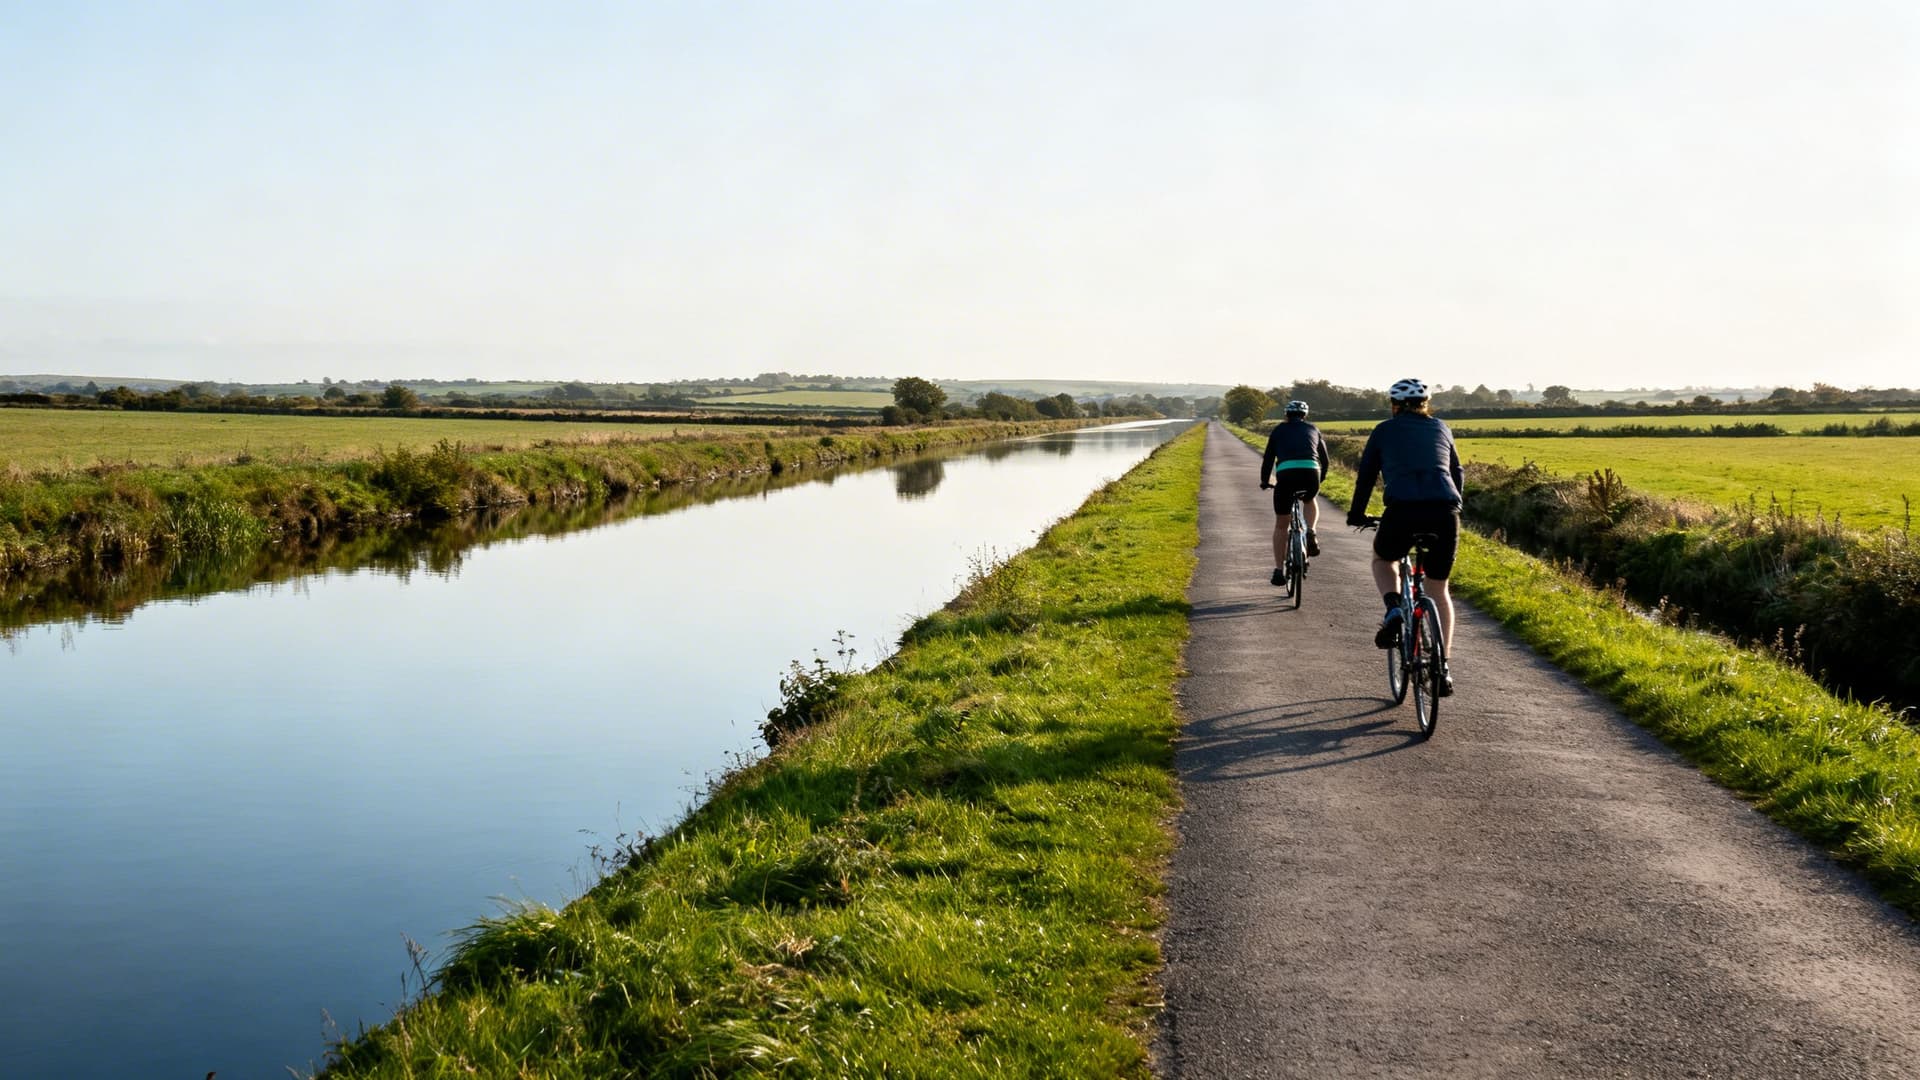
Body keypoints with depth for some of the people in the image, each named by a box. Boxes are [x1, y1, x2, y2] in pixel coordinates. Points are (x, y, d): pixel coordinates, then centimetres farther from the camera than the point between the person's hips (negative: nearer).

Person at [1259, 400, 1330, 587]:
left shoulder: (1279, 430, 24)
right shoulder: (1313, 430, 27)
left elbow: (1268, 458, 23)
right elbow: (1324, 458, 33)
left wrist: (1264, 481, 37)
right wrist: (1321, 478, 50)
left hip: (1285, 474, -1)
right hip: (1311, 473, 1)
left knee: (1281, 525, 14)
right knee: (1310, 501, 37)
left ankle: (1279, 570, 11)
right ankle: (1311, 535, 10)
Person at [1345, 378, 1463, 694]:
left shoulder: (1384, 430, 17)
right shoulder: (1441, 428, 24)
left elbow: (1366, 476, 22)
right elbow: (1458, 474, 33)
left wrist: (1356, 514, 36)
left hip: (1402, 512, -2)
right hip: (1445, 513, 2)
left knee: (1382, 559, 31)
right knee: (1439, 591, 19)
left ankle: (1393, 611, 2)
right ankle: (1443, 671, 13)